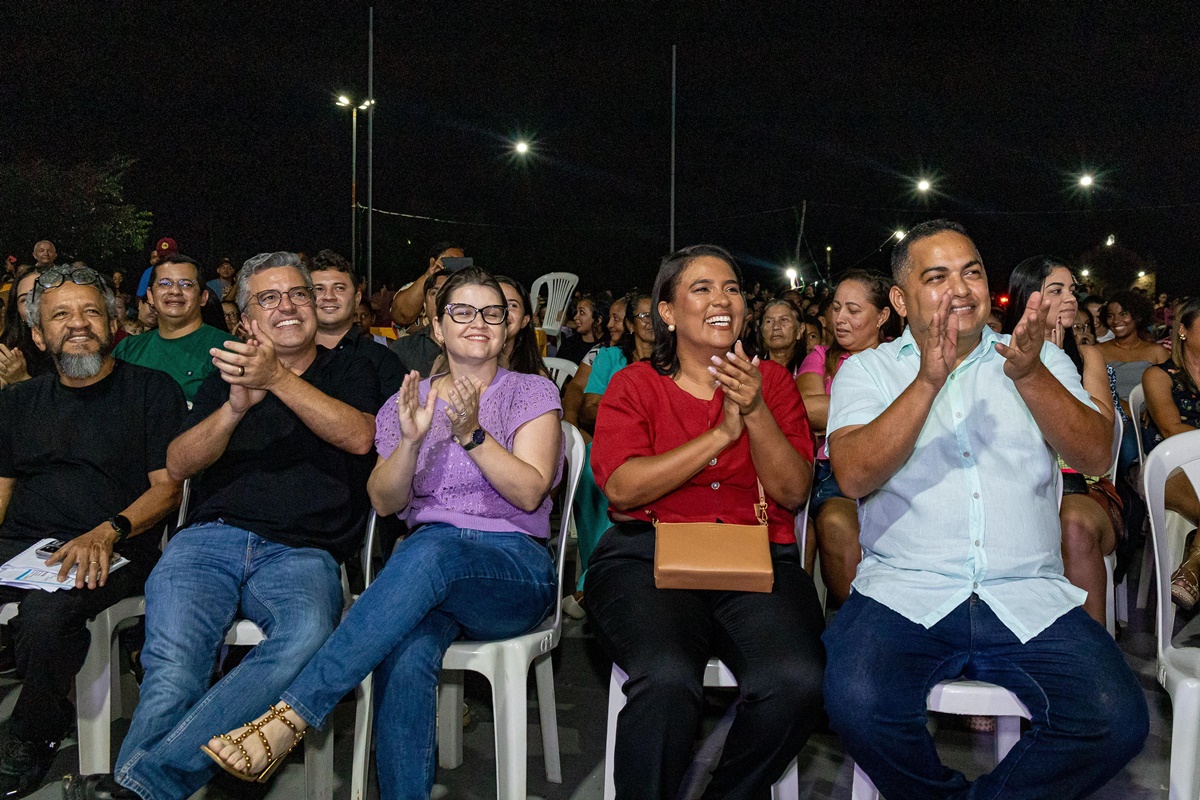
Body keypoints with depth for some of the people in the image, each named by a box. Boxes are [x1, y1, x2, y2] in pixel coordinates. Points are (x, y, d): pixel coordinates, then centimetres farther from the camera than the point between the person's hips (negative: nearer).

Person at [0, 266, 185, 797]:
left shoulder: (153, 391, 6)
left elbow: (167, 488, 0)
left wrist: (108, 532, -18)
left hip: (113, 551, -4)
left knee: (48, 609, -33)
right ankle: (51, 713, -6)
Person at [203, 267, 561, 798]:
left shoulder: (532, 393, 7)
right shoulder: (409, 401, 16)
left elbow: (530, 493, -5)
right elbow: (384, 502, 7)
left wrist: (471, 434, -18)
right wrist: (411, 439, -11)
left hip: (515, 567, -2)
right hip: (427, 568, 2)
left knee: (429, 551, -38)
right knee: (406, 653, -35)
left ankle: (290, 716, -38)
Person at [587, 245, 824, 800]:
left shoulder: (771, 380, 16)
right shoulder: (634, 385, 11)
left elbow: (793, 492, 6)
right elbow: (621, 488, -6)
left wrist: (755, 412, -9)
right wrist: (721, 434, -8)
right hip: (647, 555, -2)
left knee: (796, 682, -27)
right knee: (667, 681, -33)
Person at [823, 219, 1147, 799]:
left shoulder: (1042, 362, 15)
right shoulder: (868, 370, 8)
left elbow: (1095, 457, -1)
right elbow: (853, 476, -10)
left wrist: (1028, 374, -16)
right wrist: (928, 380, -21)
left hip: (1030, 599, 2)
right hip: (903, 594, -2)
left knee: (1118, 722, -21)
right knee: (856, 706, -28)